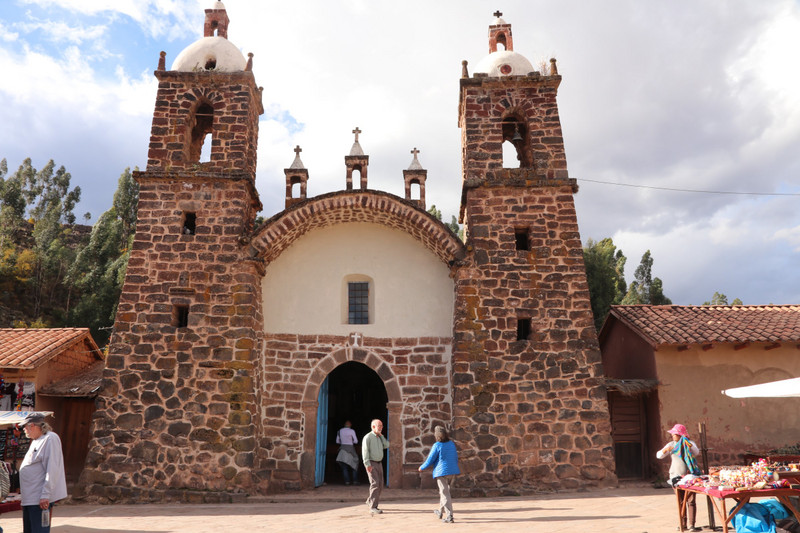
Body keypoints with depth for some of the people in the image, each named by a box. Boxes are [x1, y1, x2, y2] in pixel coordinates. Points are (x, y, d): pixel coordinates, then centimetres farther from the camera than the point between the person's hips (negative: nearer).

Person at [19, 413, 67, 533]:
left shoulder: (50, 439, -13)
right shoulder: (36, 441, 17)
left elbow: (52, 469, -20)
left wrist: (45, 495, -23)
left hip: (41, 500, -10)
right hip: (29, 499, 10)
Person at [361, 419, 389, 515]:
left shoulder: (380, 438, 14)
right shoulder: (368, 437, -11)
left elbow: (386, 445, 1)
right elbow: (365, 451, -17)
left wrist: (380, 434, -2)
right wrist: (367, 465, -24)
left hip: (379, 464, 8)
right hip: (371, 464, -8)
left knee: (380, 485, 9)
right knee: (375, 484, -17)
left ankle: (370, 501, 28)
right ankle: (373, 507, -16)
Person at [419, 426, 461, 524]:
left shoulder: (437, 446, -13)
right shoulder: (452, 444, 5)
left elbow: (430, 460, -9)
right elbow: (456, 457, 13)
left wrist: (422, 468, 8)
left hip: (441, 472, -7)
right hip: (452, 471, 7)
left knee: (445, 493, -1)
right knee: (444, 491, 23)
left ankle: (449, 516, -5)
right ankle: (440, 511, 38)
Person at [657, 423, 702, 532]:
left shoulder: (690, 443, 2)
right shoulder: (671, 445, 8)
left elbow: (696, 452, -17)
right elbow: (659, 455, 2)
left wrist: (689, 446, -34)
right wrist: (666, 450, -18)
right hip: (676, 476, 3)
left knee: (691, 501, -8)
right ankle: (683, 524, 19)